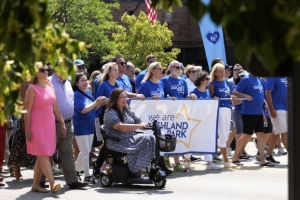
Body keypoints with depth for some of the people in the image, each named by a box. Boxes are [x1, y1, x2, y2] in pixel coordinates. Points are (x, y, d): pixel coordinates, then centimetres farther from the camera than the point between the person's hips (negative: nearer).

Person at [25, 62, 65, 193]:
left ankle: (35, 185, 13)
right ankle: (53, 184, -19)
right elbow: (27, 111, -10)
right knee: (43, 155, -11)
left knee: (41, 156, 8)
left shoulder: (50, 87, 10)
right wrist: (27, 130, -14)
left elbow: (55, 108, 16)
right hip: (37, 126, -7)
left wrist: (62, 123, 13)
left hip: (50, 125, 7)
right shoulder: (32, 88, -9)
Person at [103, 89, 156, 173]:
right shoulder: (110, 113, -9)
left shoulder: (128, 111, 17)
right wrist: (139, 126, -32)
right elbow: (121, 127, -23)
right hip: (116, 143, -7)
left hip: (131, 138, 7)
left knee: (149, 139, -18)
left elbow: (139, 122, 11)